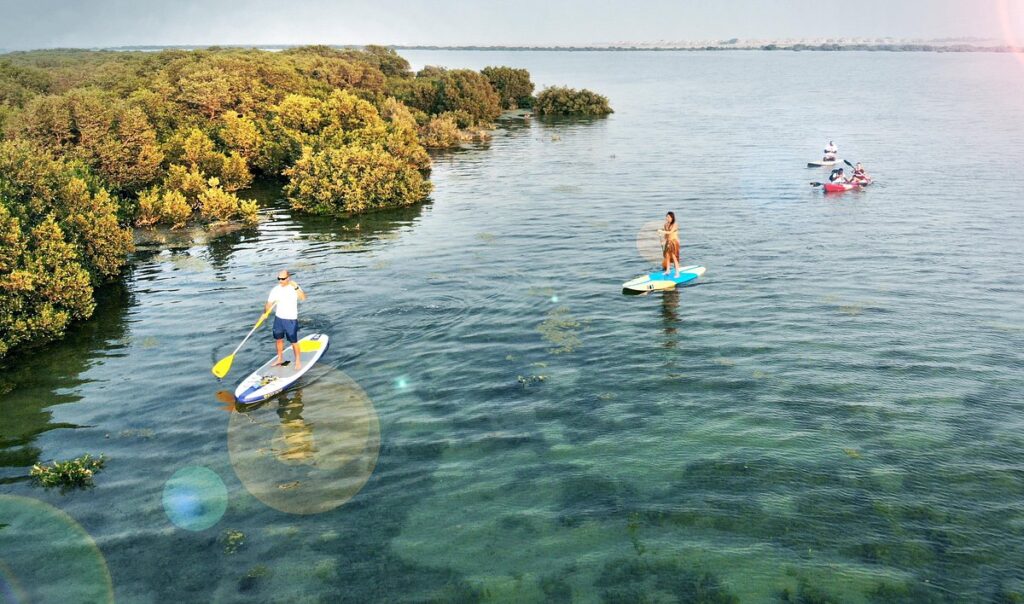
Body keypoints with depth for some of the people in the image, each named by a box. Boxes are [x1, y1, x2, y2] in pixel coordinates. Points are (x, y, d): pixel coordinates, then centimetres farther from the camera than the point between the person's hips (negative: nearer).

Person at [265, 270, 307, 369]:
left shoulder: (294, 287, -12)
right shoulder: (275, 290, -1)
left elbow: (303, 298, -27)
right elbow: (269, 303, -1)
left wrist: (296, 287, -39)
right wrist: (265, 313, -18)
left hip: (291, 319, -4)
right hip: (278, 318, 5)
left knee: (293, 341, 0)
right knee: (278, 339, 15)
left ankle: (298, 361, 14)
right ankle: (280, 359, 33)